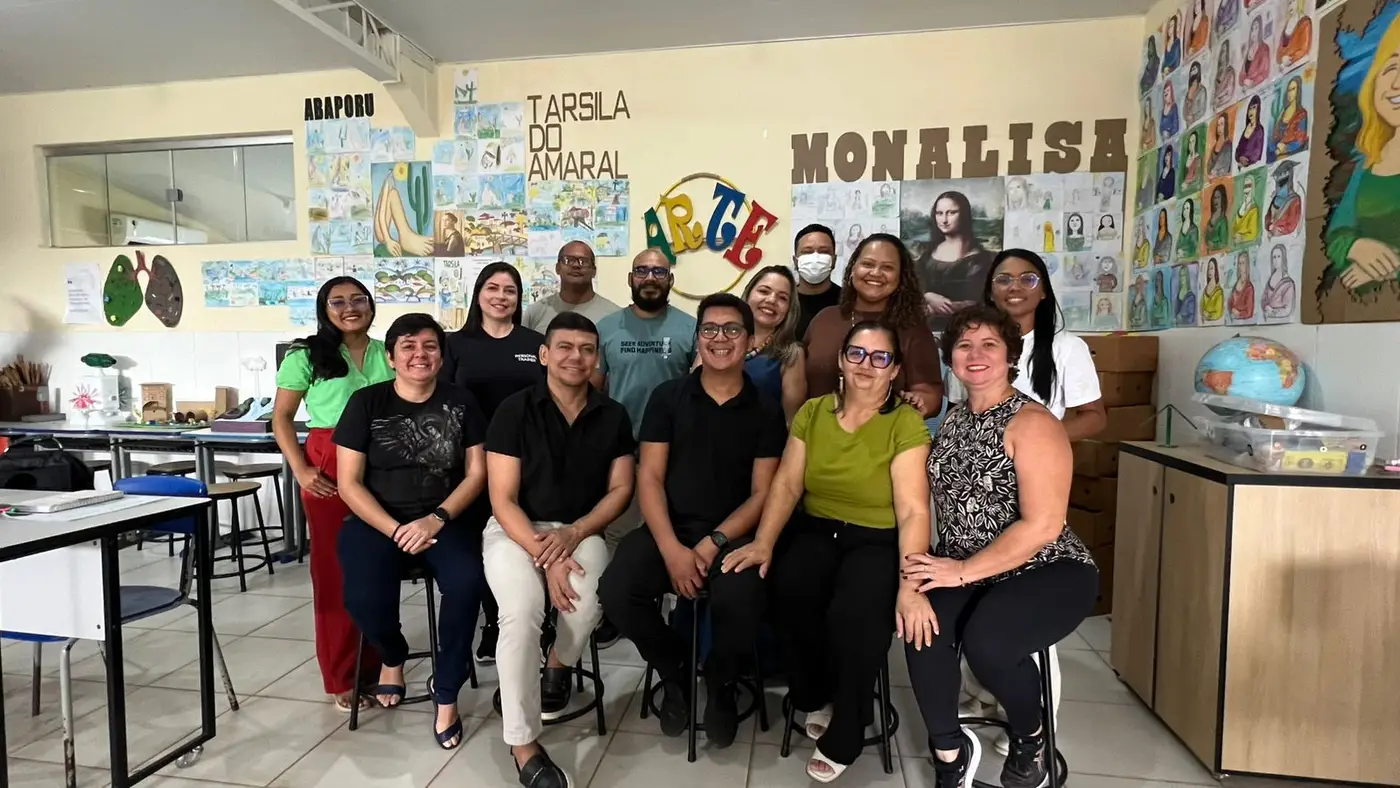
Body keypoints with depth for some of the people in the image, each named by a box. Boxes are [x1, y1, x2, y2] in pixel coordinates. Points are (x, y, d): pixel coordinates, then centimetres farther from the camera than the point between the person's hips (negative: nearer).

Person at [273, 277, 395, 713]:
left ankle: (375, 668, 23)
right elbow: (282, 417, 5)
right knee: (335, 570, 5)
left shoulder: (388, 354, 10)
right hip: (329, 468, -2)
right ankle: (342, 679, 17)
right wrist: (300, 470, -6)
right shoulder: (307, 355, 3)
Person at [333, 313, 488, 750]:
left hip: (445, 519, 0)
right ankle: (393, 656, 14)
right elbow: (349, 483, -3)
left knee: (467, 581, -29)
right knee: (364, 598, -26)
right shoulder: (366, 403, -1)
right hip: (376, 521, 0)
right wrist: (395, 530, -15)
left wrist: (437, 519, -15)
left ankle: (447, 694, -5)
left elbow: (476, 473, 0)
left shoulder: (461, 402, 2)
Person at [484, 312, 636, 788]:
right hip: (515, 530, -2)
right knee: (522, 612, -28)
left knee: (588, 602, -28)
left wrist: (575, 533, -14)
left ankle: (559, 664, 8)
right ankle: (523, 745, -11)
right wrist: (544, 556, -20)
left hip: (581, 530, 2)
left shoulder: (613, 416, 2)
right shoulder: (515, 410, -6)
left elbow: (620, 489, 3)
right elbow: (503, 499, -9)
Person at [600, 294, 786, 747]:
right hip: (669, 528, 2)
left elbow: (762, 494, 0)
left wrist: (713, 543, -15)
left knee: (741, 601, -32)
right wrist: (671, 549, -15)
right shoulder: (667, 397, 5)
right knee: (616, 590, -25)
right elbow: (650, 477, -1)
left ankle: (721, 683, 6)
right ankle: (674, 670, 8)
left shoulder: (766, 412, 4)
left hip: (733, 535, -1)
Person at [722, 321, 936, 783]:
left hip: (878, 542, -3)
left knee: (854, 614, -31)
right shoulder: (812, 412, 5)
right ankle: (813, 698, 6)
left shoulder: (906, 423, -8)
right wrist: (763, 542, -17)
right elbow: (787, 484, -2)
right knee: (788, 591, -27)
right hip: (816, 532, 3)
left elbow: (913, 509, -16)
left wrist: (910, 585, -29)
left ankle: (843, 737, -1)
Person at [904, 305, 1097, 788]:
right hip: (965, 571, 5)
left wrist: (962, 572, -21)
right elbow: (944, 501, 10)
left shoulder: (1032, 423, -12)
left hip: (1047, 572, -4)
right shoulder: (953, 420, 8)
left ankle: (1031, 740, 5)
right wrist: (934, 564, -8)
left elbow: (1042, 526, -20)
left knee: (985, 638, -31)